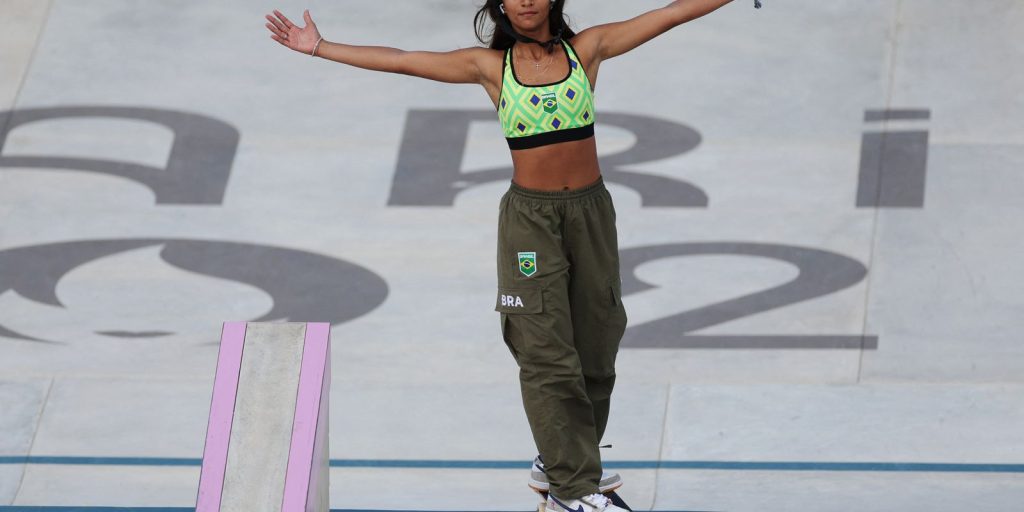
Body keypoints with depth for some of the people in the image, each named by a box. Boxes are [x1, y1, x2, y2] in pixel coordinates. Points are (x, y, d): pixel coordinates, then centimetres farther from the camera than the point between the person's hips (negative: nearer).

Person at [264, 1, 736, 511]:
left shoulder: (587, 48, 3)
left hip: (589, 211, 2)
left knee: (594, 347, 7)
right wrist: (318, 48, 3)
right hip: (530, 217, -2)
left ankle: (558, 463, 24)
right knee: (547, 355, -5)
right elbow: (398, 61, 3)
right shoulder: (490, 66, 1)